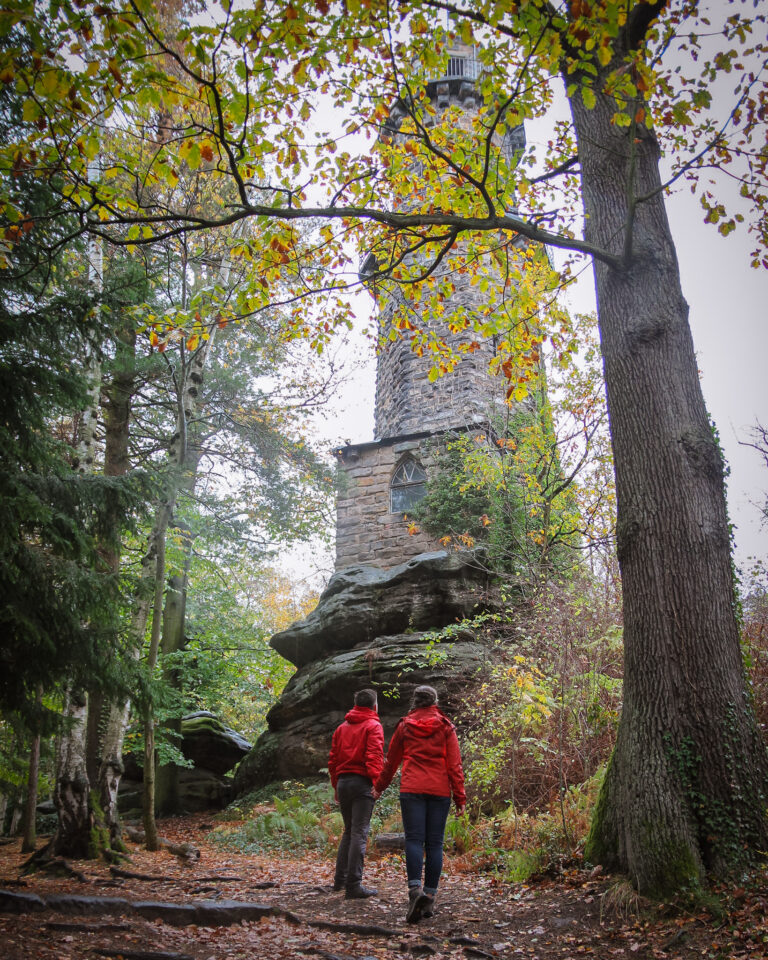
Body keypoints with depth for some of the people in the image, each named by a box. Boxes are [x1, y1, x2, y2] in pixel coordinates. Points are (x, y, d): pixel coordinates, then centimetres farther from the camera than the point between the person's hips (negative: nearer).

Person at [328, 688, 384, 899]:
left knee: (349, 830, 19)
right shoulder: (373, 726, -2)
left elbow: (333, 759, 17)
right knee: (359, 833, -6)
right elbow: (374, 756, -15)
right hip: (361, 783, -6)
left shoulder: (342, 728, 17)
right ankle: (353, 885, -8)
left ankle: (340, 879, 23)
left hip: (342, 781, 6)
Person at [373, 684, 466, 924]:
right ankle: (429, 898, 5)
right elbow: (454, 764, 3)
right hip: (440, 791, 1)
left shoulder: (404, 726, 9)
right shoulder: (445, 727, 7)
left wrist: (379, 787, 30)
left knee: (414, 840, -4)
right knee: (434, 843, 5)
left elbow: (391, 761, 17)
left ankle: (415, 889, -24)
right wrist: (460, 797, 5)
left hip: (412, 790, 0)